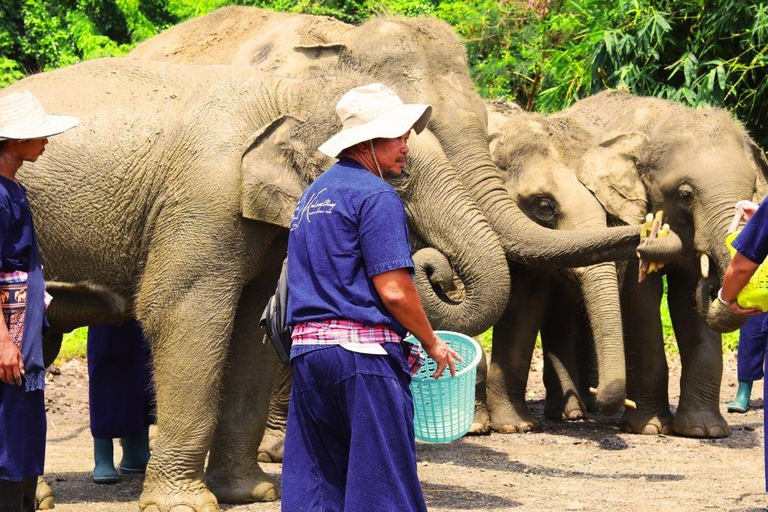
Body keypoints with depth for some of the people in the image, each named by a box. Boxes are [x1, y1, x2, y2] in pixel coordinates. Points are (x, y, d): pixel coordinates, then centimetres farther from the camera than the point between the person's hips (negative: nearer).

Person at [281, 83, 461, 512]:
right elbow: (394, 290, -15)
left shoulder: (313, 195, 19)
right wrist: (432, 344, 1)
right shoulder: (376, 196, -9)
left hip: (308, 348, 9)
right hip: (363, 348, -9)